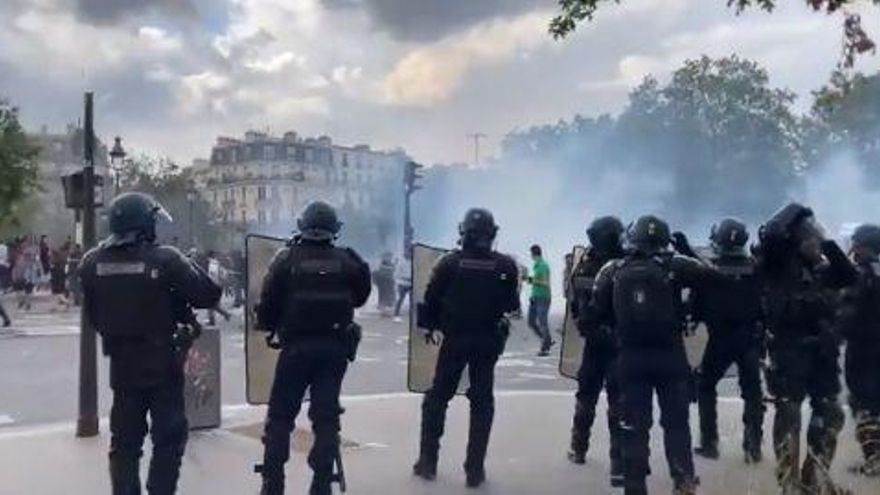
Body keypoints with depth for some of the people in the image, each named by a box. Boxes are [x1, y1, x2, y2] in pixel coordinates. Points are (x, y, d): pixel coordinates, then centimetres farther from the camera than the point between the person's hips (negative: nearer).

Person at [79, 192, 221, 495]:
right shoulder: (164, 259, -17)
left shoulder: (93, 263, -3)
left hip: (121, 365, 5)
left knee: (125, 440, 15)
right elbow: (208, 296, -12)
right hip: (162, 364, -4)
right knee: (168, 437, 7)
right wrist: (189, 268, 3)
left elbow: (93, 316, 7)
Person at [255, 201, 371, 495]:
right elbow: (360, 297, 9)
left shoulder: (287, 259, -6)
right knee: (326, 415, 9)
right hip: (335, 348, 2)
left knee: (280, 414, 10)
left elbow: (268, 302, -7)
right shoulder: (348, 261, -1)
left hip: (297, 346, -2)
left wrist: (267, 326, 11)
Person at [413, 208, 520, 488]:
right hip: (488, 341, 1)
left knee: (437, 398, 13)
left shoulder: (450, 263, -8)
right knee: (482, 402, 9)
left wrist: (429, 326, 11)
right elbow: (512, 305, 1)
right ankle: (475, 469, 7)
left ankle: (428, 462, 16)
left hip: (454, 339, 0)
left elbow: (432, 299, -4)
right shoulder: (505, 267, -6)